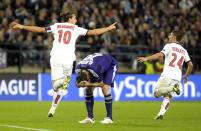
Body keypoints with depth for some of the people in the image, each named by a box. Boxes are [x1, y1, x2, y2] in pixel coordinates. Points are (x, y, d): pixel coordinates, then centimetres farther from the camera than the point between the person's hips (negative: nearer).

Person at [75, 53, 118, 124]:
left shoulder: (95, 69, -44)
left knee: (105, 89, -23)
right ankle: (90, 117, -2)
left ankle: (109, 118, -14)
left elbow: (101, 84, -28)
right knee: (88, 90, -8)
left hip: (110, 65, -6)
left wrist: (88, 84, -40)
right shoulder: (78, 69, -25)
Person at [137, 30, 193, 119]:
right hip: (177, 78, 6)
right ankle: (161, 113, -8)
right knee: (167, 96, 10)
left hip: (167, 75, -6)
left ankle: (172, 88, -23)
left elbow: (160, 54, -16)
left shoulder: (169, 46, 1)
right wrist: (186, 76, 31)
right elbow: (190, 64, 18)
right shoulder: (184, 50, 18)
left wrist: (147, 58, -18)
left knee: (156, 93, -2)